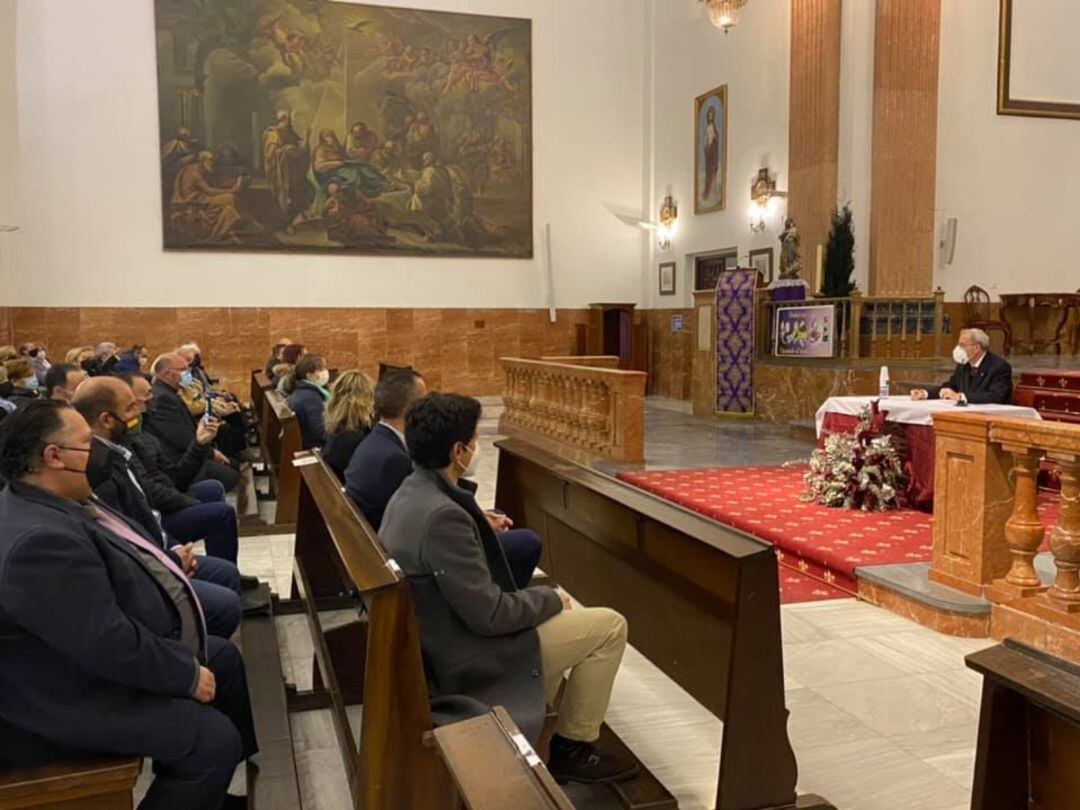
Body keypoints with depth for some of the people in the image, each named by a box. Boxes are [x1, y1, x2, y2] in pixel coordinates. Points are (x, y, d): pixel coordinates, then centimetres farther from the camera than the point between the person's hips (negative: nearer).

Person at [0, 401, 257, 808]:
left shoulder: (49, 504, 1)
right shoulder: (40, 540, -33)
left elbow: (109, 563, 21)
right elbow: (111, 645, -32)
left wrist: (163, 563, 8)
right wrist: (188, 674, -21)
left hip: (103, 644, 11)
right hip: (81, 697, -11)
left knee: (223, 657, 19)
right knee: (215, 738, -19)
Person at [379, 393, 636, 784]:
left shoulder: (410, 493, 0)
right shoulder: (443, 516, -31)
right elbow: (489, 614, -25)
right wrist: (550, 598, -10)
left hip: (444, 637, 10)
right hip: (467, 658, -10)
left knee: (562, 608, 26)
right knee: (610, 626, -1)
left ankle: (536, 719, 30)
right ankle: (572, 749, 12)